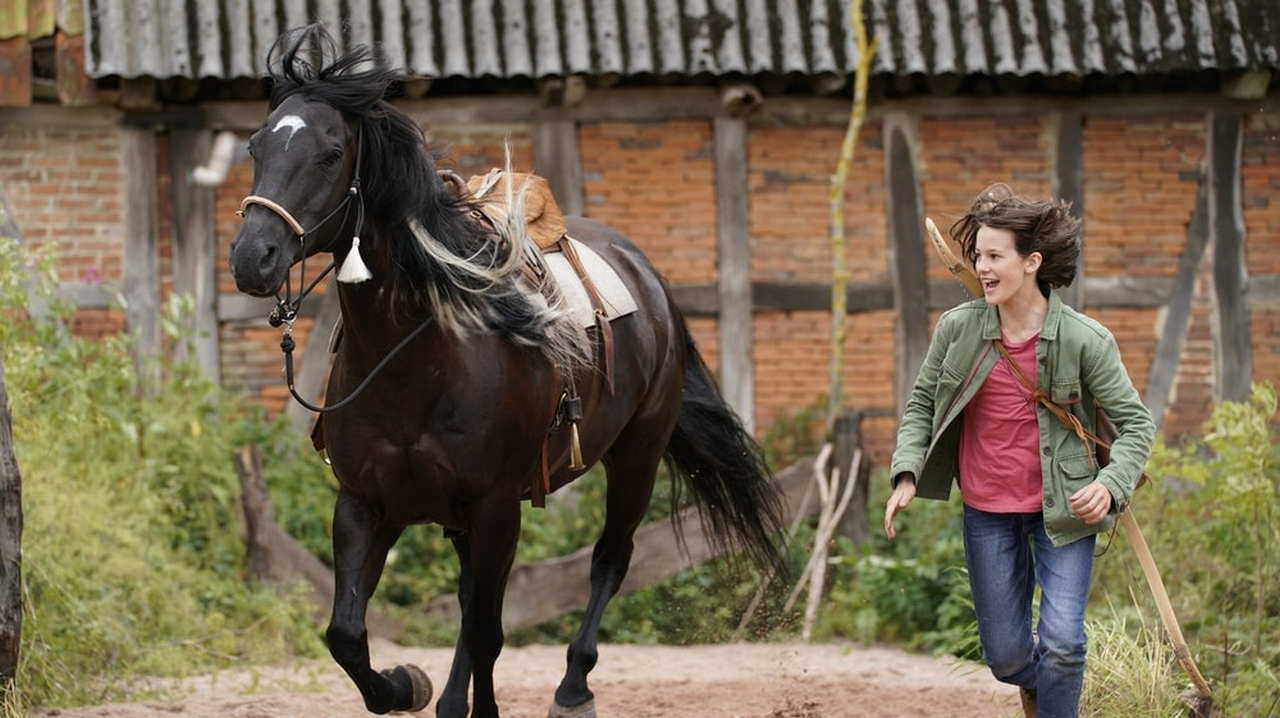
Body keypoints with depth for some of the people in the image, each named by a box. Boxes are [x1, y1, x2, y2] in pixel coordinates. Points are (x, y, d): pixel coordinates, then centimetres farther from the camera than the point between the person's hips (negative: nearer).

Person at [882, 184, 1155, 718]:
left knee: (1062, 643, -15)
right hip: (987, 513, 2)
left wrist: (1110, 484, -24)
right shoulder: (957, 329, -7)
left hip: (1061, 510, -2)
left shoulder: (1085, 340, -14)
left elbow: (1135, 423, -7)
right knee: (1005, 656, 7)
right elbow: (920, 405, 6)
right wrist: (906, 474, -8)